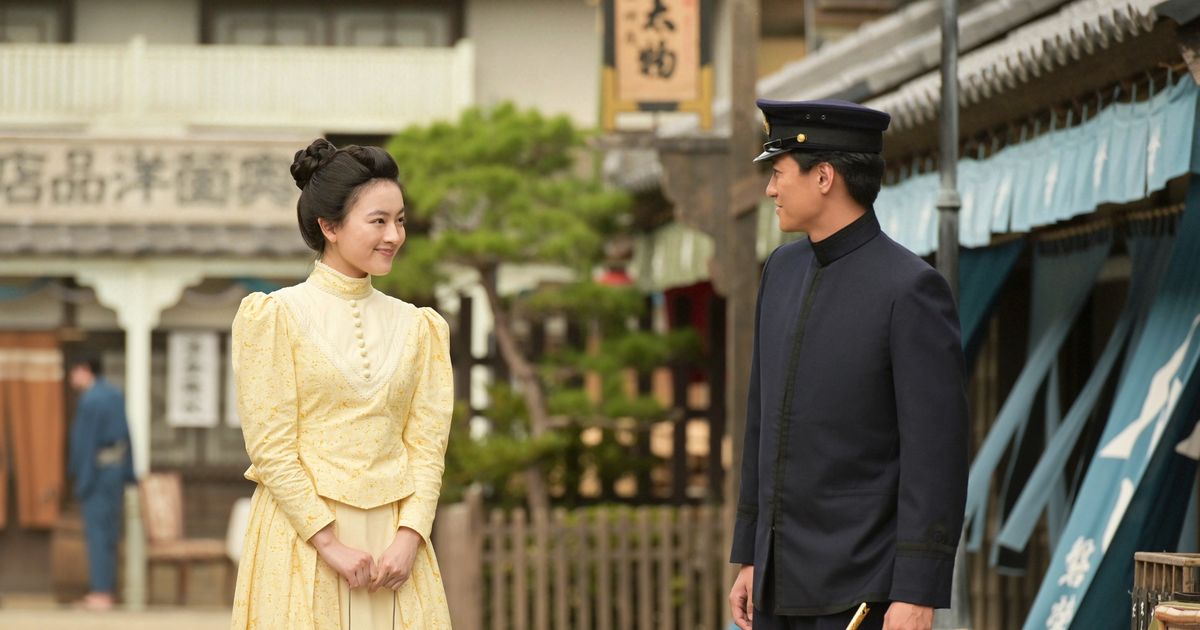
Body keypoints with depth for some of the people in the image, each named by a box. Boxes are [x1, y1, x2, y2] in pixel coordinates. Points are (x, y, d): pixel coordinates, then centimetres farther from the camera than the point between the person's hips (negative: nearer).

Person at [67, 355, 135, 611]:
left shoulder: (90, 401, -16)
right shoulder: (116, 395, 10)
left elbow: (85, 443, -16)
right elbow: (126, 435, 13)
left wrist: (82, 482, -12)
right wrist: (127, 473, 16)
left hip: (98, 471, -9)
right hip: (118, 467, 9)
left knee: (97, 533, -6)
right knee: (108, 533, 12)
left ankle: (101, 594, -7)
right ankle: (104, 590, 17)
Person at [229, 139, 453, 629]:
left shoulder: (416, 327, 11)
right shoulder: (276, 317, -2)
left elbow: (427, 447, 6)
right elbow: (270, 448, -7)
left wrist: (409, 537, -9)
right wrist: (329, 543, -13)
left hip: (394, 540, 4)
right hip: (303, 539, -3)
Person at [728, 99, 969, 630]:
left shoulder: (912, 289, -15)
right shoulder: (785, 269, 10)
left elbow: (938, 451, -17)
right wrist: (750, 558, 16)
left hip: (865, 585, -8)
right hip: (786, 577, 8)